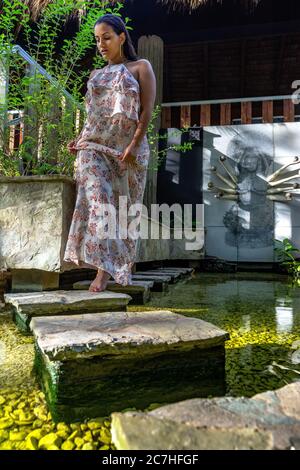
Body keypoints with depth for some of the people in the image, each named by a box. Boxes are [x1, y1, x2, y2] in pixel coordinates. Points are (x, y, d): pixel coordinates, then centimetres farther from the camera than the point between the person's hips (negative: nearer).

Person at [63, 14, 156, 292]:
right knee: (98, 202, -15)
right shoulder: (96, 75, 23)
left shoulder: (140, 67, 10)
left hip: (128, 148, -2)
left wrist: (134, 145, -15)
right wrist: (80, 141, 6)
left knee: (126, 206, 0)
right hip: (94, 147, 3)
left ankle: (124, 268, 13)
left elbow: (147, 110, -2)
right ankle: (103, 269, -17)